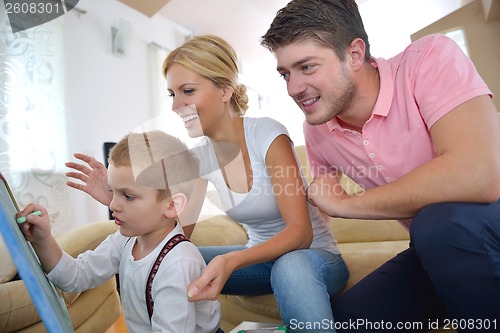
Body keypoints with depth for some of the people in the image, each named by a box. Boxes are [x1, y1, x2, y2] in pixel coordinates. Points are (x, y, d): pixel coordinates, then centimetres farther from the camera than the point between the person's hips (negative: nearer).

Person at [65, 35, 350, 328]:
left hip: (312, 255, -5)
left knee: (290, 266, -40)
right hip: (260, 257, 5)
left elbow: (301, 232, -25)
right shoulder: (200, 156, -3)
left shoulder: (268, 135, -20)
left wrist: (232, 261, -41)